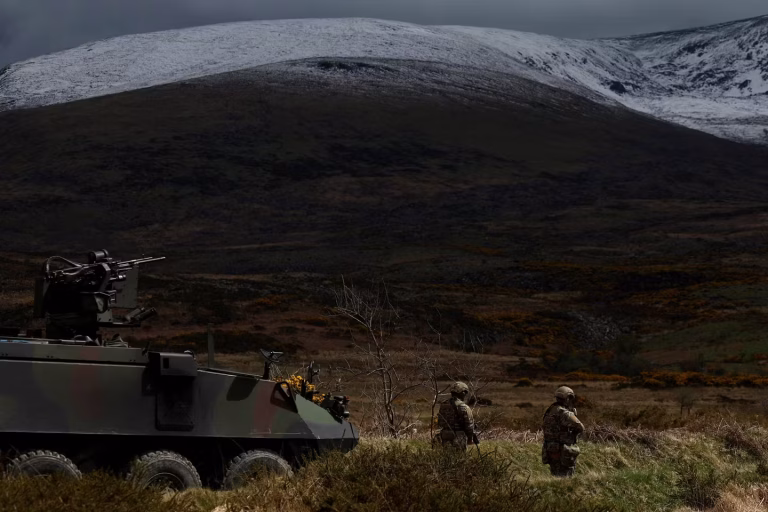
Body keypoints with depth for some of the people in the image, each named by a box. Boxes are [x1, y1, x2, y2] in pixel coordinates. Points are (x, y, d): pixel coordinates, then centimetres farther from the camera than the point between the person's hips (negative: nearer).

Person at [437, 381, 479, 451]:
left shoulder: (443, 405, 6)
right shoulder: (463, 407, -14)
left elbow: (440, 423, 12)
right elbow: (469, 425, -11)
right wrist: (470, 438, 5)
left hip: (445, 440, 6)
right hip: (459, 440, -6)